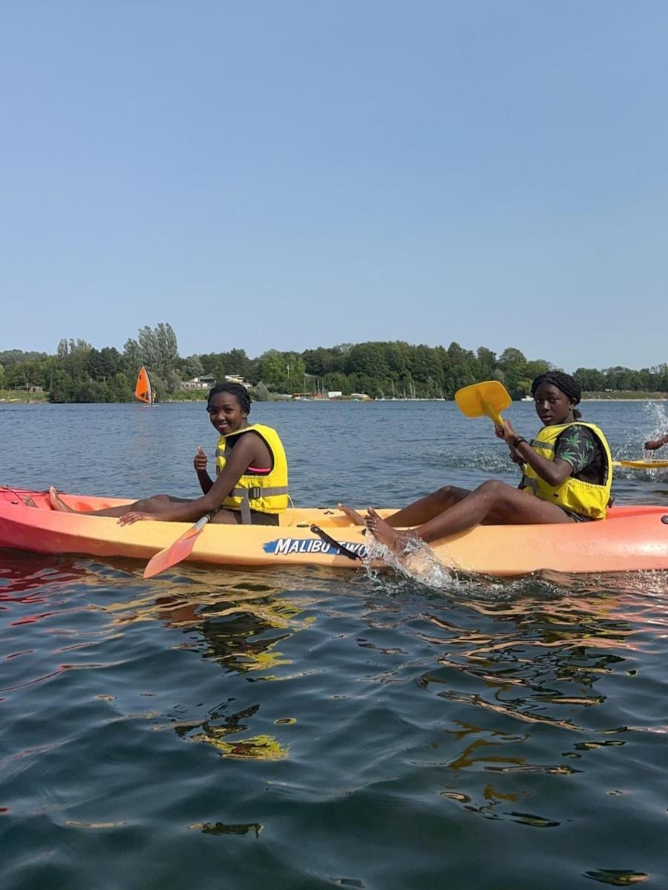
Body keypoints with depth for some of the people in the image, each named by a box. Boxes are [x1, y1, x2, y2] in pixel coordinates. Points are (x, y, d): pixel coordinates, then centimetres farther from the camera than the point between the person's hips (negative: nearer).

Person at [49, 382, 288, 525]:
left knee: (154, 506, -12)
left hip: (252, 523, -9)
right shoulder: (234, 439, 14)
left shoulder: (248, 442, -17)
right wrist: (202, 472, -5)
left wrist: (155, 516, -19)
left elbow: (211, 503, -20)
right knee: (160, 501, 7)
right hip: (240, 514, 9)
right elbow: (215, 495, 15)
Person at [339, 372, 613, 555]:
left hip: (569, 519, -9)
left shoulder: (579, 434, -5)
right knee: (449, 494, -5)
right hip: (537, 517, 9)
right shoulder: (549, 434, 23)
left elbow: (555, 476, -26)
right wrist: (525, 460, 9)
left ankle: (405, 541, -51)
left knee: (493, 489, -35)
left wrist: (518, 441, -20)